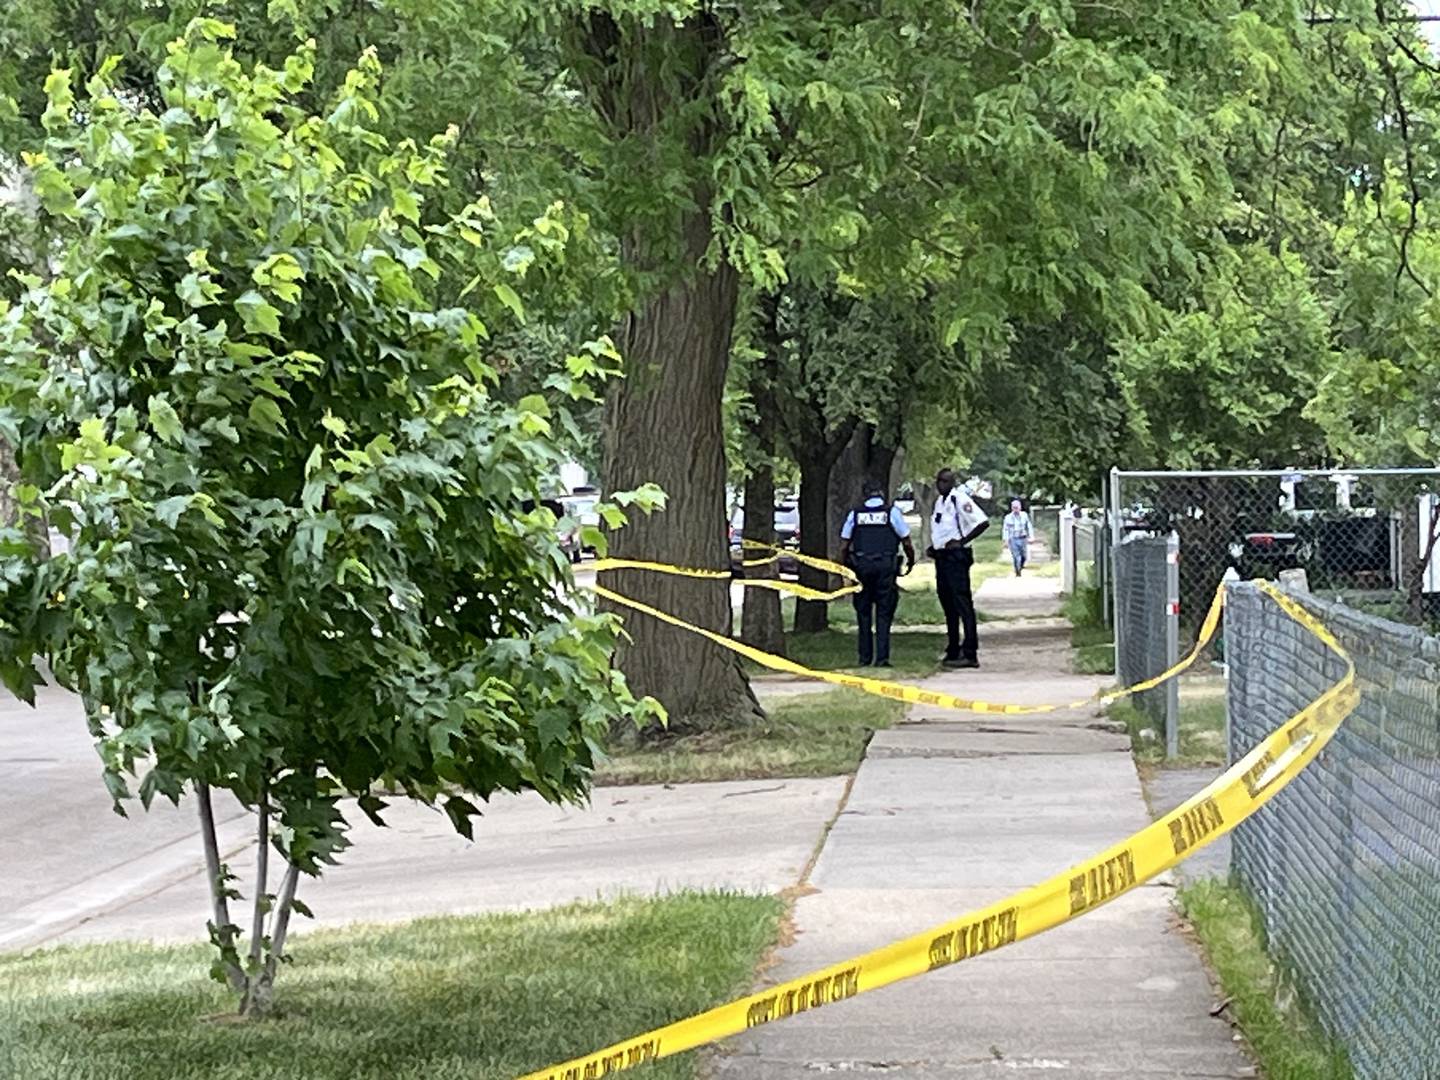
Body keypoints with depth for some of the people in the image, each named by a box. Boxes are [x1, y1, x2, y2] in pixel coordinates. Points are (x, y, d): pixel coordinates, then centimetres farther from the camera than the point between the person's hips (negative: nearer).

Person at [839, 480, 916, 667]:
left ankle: (864, 657, 11)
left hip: (861, 567, 2)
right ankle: (882, 657, -5)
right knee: (884, 613, 2)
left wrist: (845, 567, 19)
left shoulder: (855, 514, 5)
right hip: (886, 566, -2)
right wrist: (911, 561, 19)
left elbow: (844, 545, 6)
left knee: (863, 613, 10)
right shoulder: (892, 512, 0)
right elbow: (907, 542, 2)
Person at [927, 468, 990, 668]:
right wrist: (933, 547, 12)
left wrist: (961, 542, -18)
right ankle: (953, 653, 20)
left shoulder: (960, 499, -13)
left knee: (963, 605, -10)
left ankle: (970, 654, -12)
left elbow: (982, 522, -21)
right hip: (942, 558, 10)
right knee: (948, 606, 13)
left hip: (956, 557, -10)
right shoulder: (939, 502, 15)